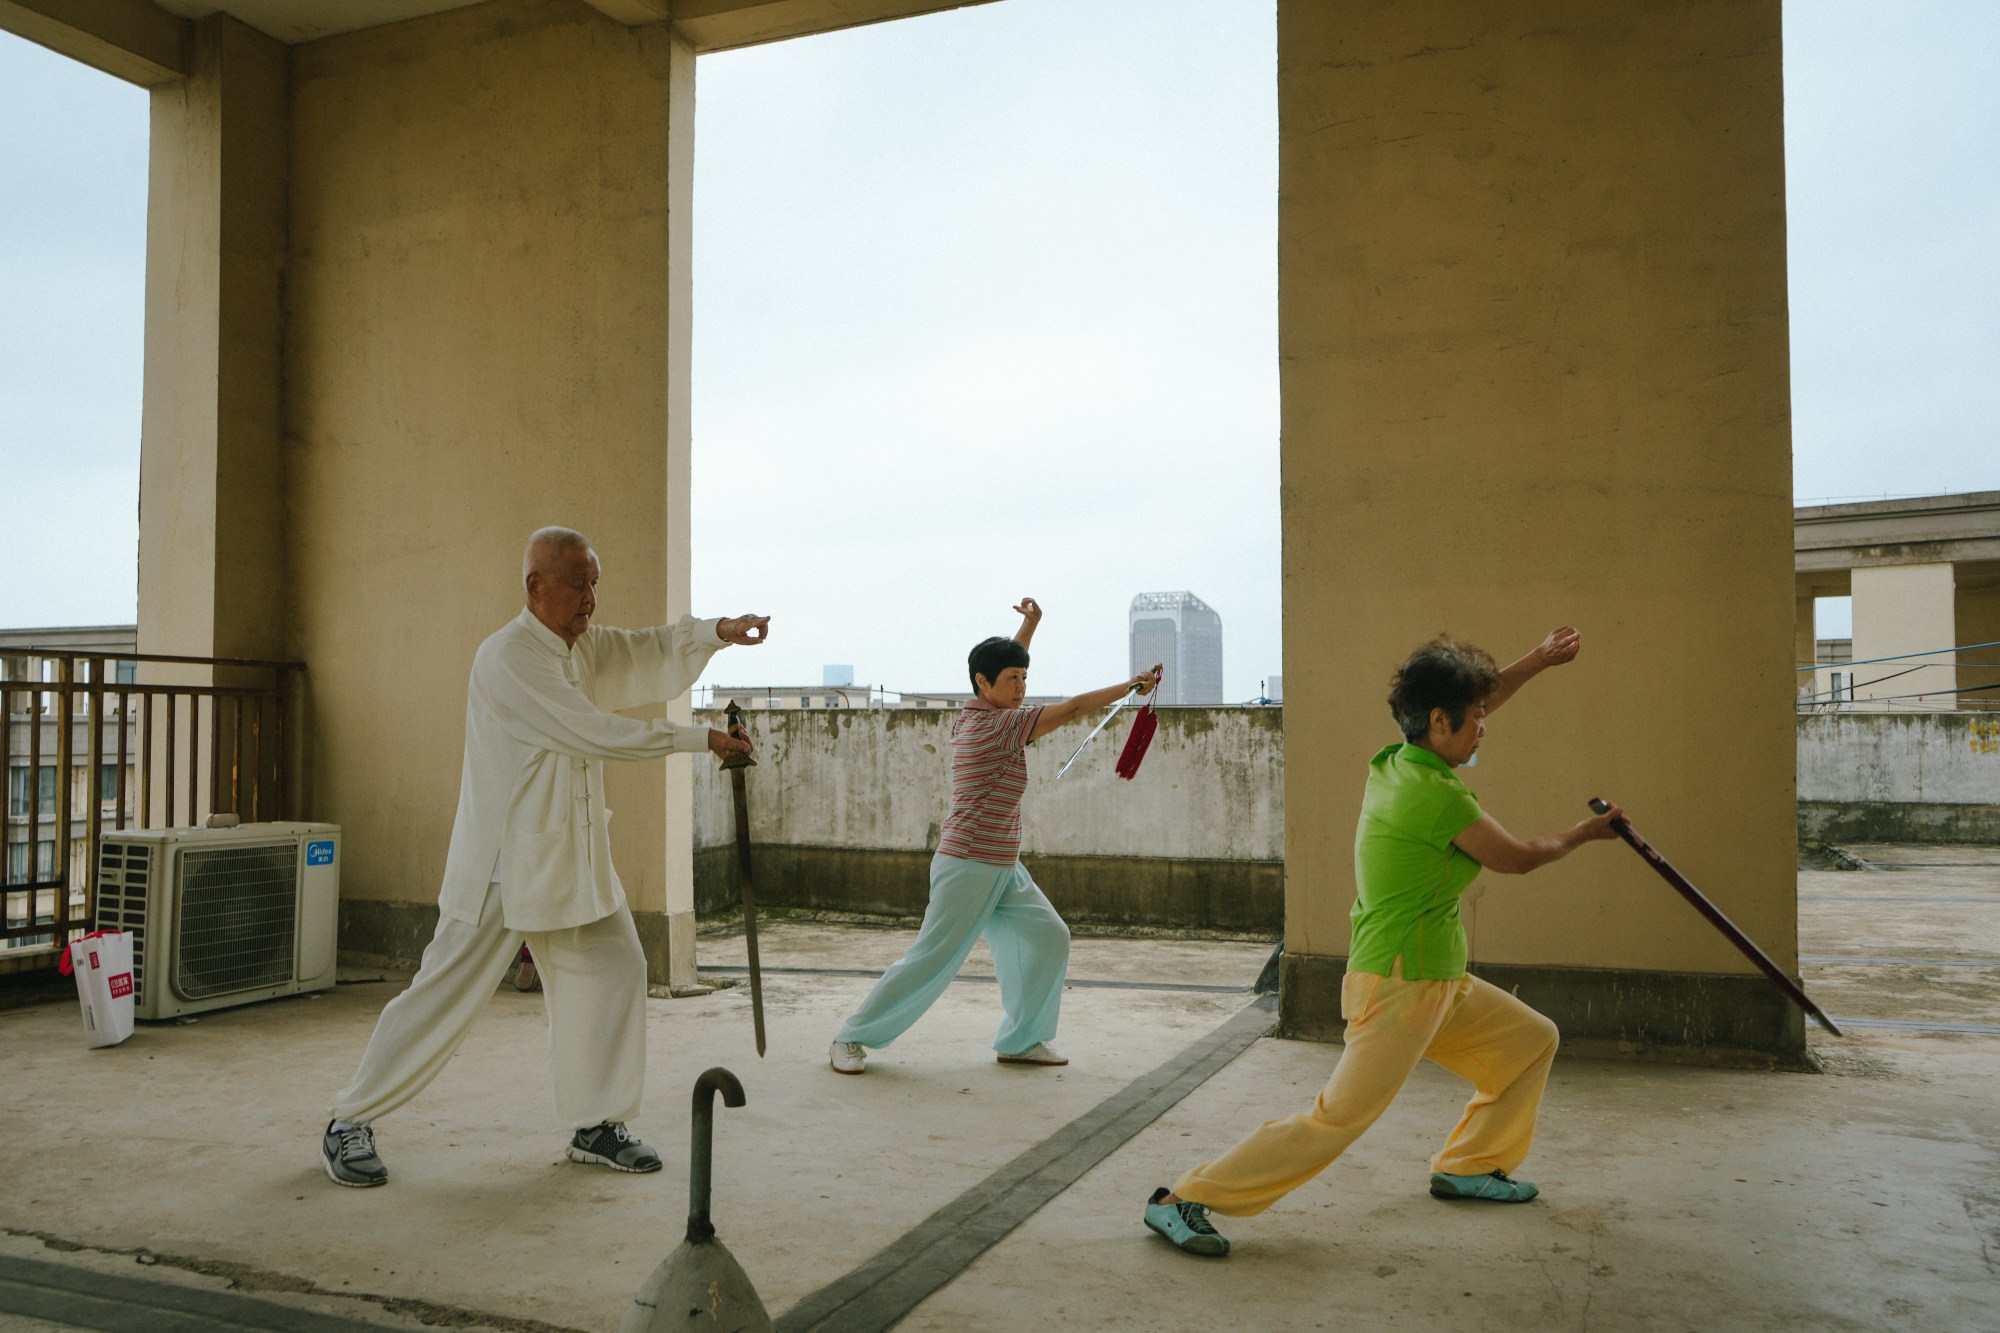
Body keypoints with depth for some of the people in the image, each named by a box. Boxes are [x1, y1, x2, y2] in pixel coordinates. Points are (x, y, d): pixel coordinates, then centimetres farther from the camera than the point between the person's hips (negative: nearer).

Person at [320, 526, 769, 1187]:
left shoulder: (584, 647, 10)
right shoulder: (505, 658, -17)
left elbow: (655, 649, 9)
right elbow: (594, 732, -22)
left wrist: (719, 630, -13)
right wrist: (699, 739, -19)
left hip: (573, 859, 9)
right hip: (503, 861, -8)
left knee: (615, 971, 7)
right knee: (446, 995, -4)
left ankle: (596, 1126, 20)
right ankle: (348, 1124, 14)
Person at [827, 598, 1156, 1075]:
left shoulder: (974, 714, 8)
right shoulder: (994, 726, -17)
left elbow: (1005, 667, 27)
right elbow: (1072, 709, -18)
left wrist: (1030, 625, 20)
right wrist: (1129, 686, -11)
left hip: (1003, 870, 10)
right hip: (969, 868, -10)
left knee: (1049, 938, 7)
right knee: (933, 961, -4)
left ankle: (1020, 1040, 16)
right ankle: (851, 1038, 9)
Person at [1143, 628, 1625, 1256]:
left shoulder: (1393, 762, 3)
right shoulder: (1438, 794, -22)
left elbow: (1461, 708, 23)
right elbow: (1516, 858, -6)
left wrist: (1539, 660, 27)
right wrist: (1584, 834, 12)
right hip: (1403, 986, -10)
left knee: (1534, 1041, 22)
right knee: (1336, 1121, -12)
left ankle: (1468, 1165, 35)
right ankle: (1182, 1200, -7)